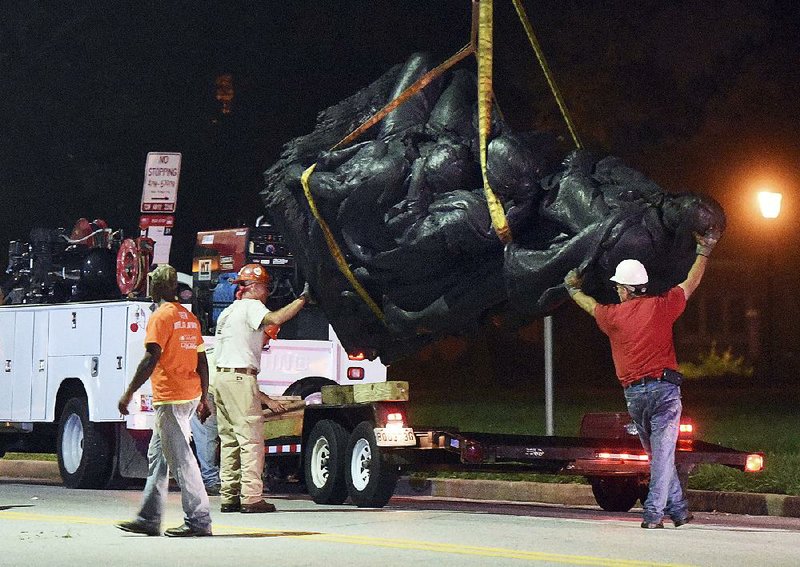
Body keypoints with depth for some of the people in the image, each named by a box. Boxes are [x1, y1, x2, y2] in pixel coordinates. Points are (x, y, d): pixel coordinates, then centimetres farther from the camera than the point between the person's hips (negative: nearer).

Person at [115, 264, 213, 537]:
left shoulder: (161, 316, -11)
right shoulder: (189, 317, 15)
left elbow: (151, 359, -18)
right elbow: (202, 362, 16)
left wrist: (129, 393, -14)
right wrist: (203, 399, 22)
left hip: (170, 398, -9)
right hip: (190, 395, 9)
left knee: (180, 458, -7)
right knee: (157, 456, 15)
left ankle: (198, 521, -8)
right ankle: (148, 519, 18)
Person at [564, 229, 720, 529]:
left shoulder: (613, 315, 3)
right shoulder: (661, 306, 0)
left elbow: (590, 305, 26)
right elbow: (691, 284, 15)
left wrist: (573, 289, 48)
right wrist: (704, 251, 30)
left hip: (634, 393, 2)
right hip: (664, 387, -2)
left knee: (658, 453, 14)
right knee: (663, 453, -5)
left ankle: (678, 509, 16)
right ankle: (654, 513, -11)